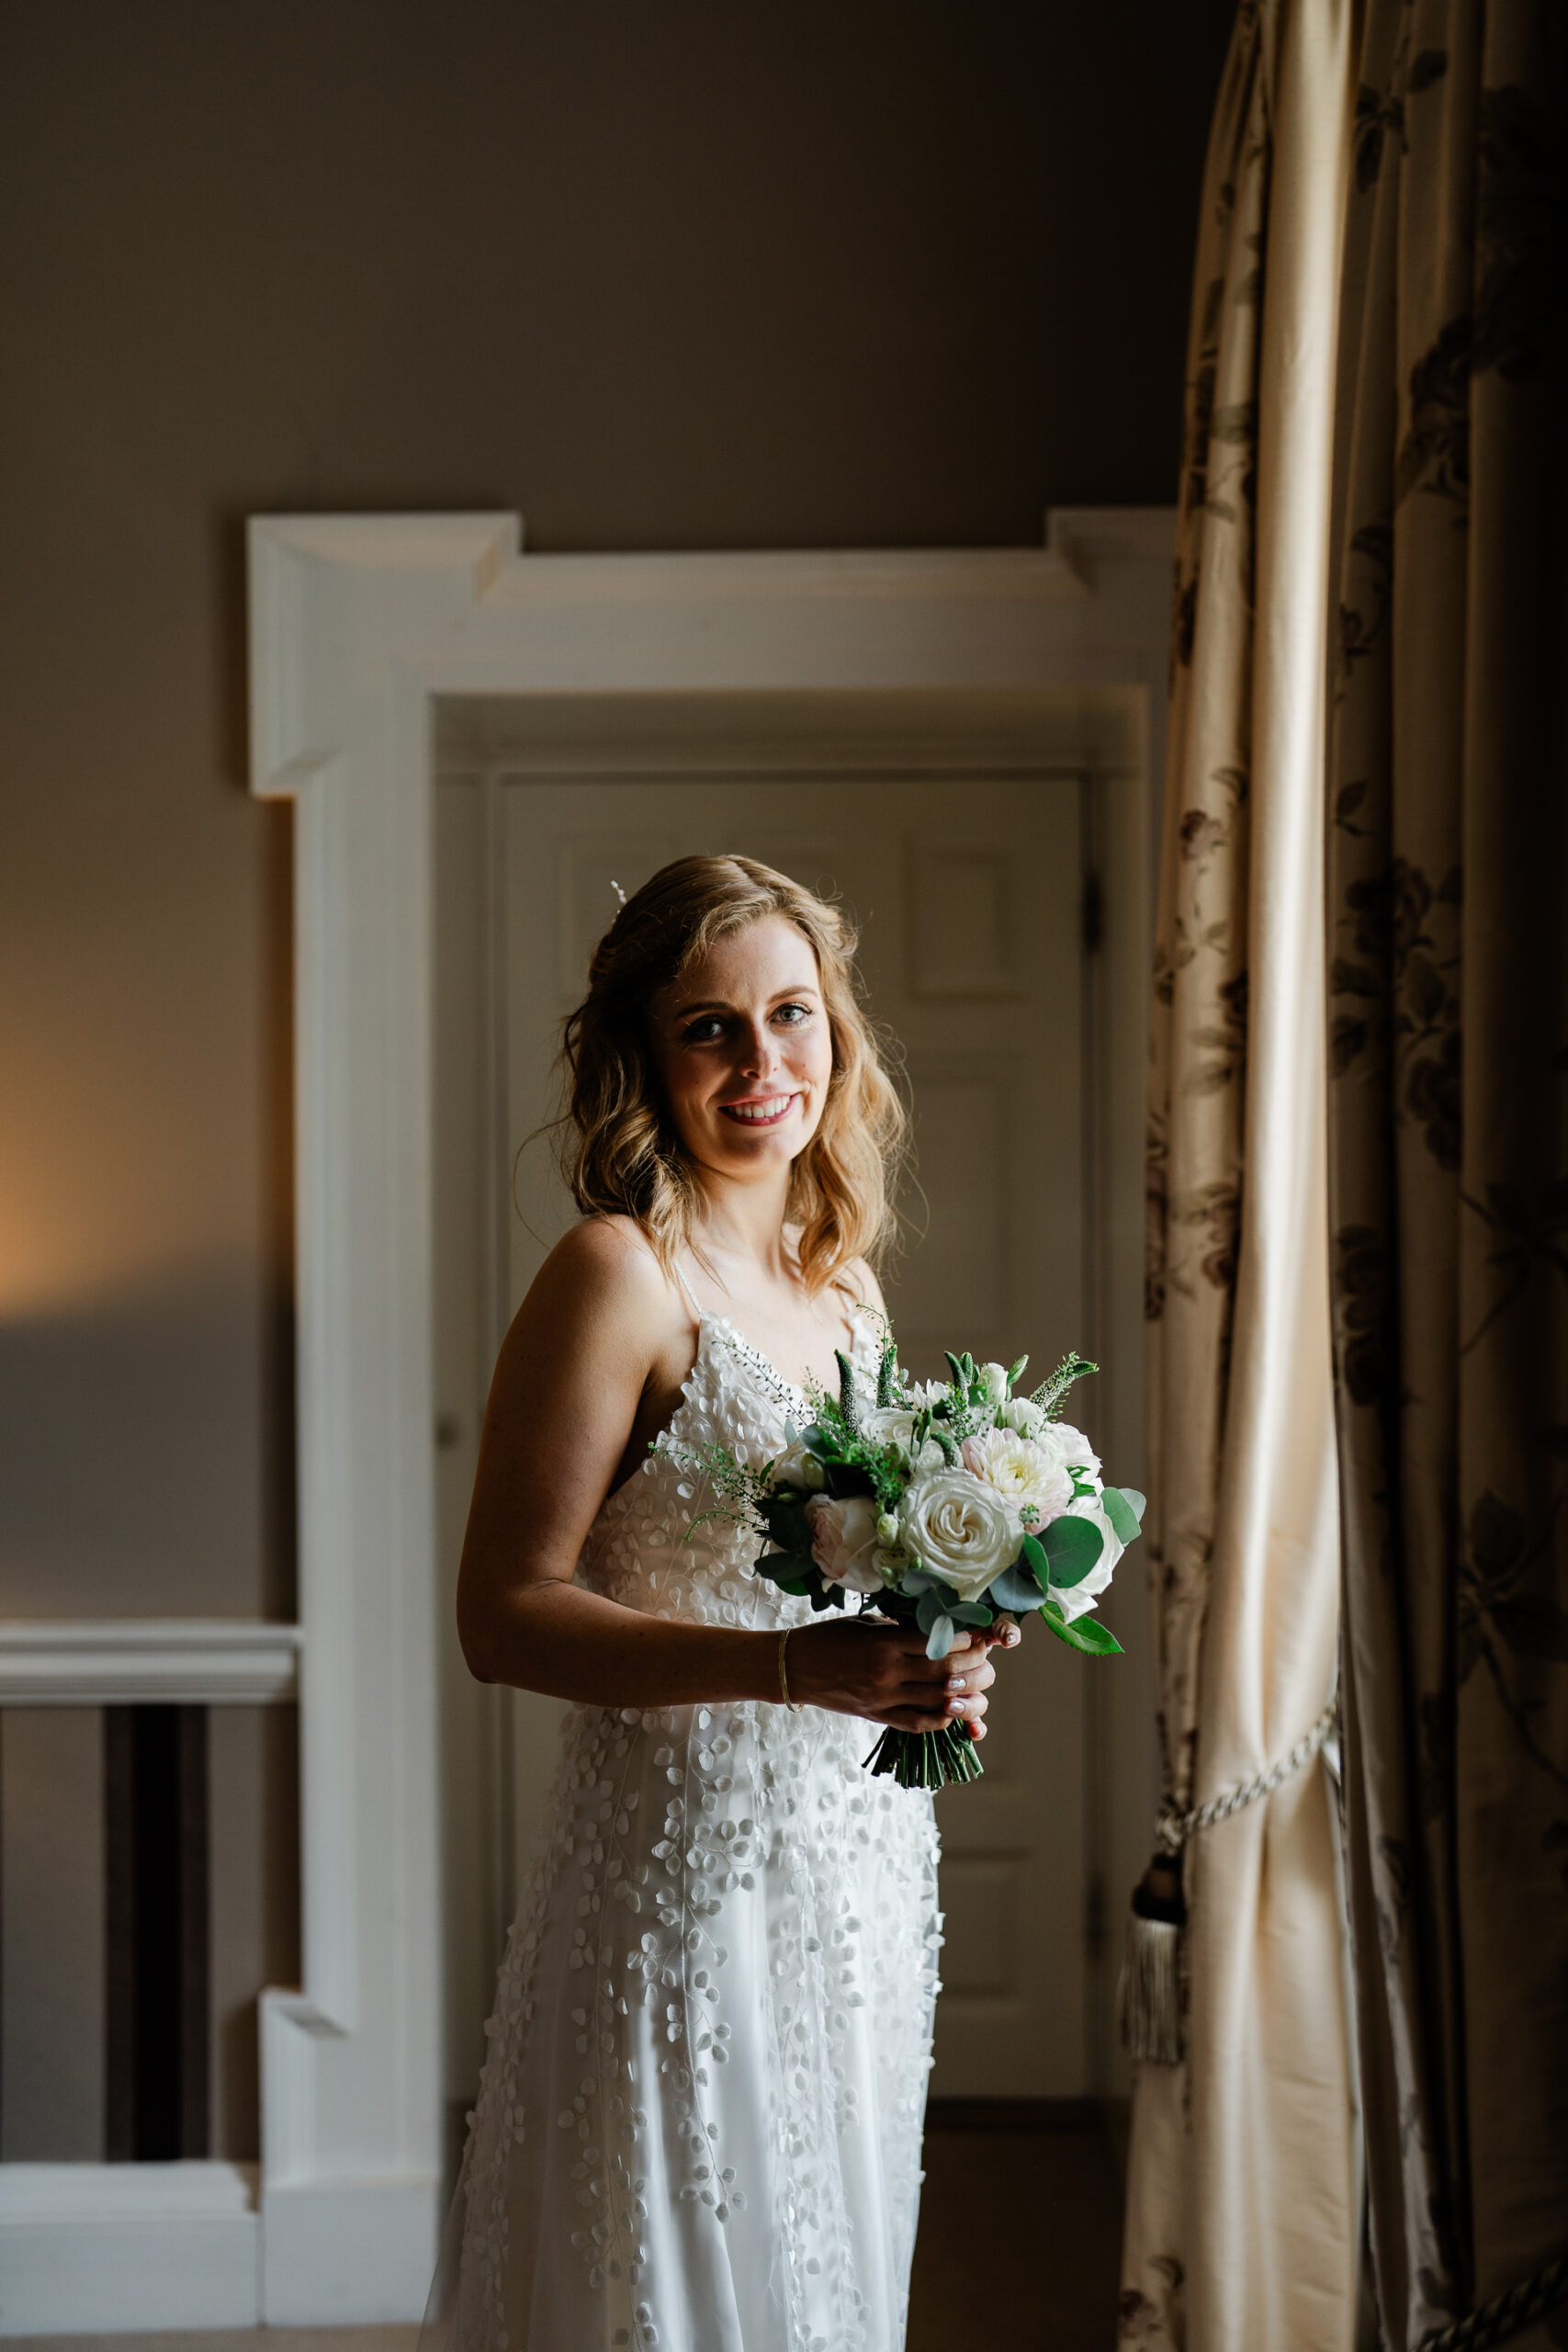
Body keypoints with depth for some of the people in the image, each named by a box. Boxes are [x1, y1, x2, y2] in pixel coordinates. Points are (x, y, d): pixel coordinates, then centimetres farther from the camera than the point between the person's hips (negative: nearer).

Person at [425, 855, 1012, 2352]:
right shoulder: (623, 1276, -13)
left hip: (858, 1875, 7)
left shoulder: (843, 1282, 10)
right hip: (689, 1877, -7)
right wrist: (795, 1666, -27)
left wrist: (936, 1665, 1)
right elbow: (503, 1615, -18)